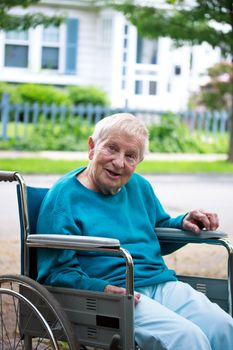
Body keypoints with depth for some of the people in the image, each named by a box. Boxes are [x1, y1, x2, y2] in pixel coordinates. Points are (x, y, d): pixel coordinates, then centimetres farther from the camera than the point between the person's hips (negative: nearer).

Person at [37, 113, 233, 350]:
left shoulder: (139, 186, 19)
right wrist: (101, 289, -22)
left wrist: (183, 223, 12)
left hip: (163, 284, 7)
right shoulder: (63, 197, -2)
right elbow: (54, 271, -7)